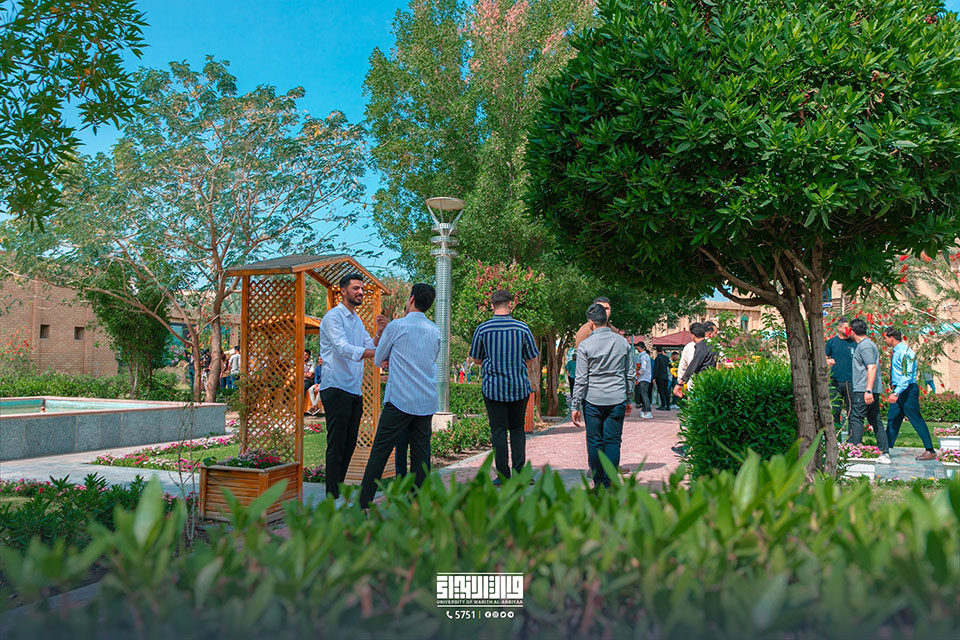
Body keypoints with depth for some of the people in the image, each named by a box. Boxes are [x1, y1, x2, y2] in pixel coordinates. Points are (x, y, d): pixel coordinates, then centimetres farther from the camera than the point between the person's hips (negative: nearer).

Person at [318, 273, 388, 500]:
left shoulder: (357, 320, 19)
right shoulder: (333, 317, -7)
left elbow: (371, 347, 17)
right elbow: (343, 348, -21)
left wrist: (379, 332, -2)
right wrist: (376, 353, -30)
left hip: (354, 390, 8)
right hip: (336, 388, -8)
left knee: (349, 444, 11)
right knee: (336, 445, -7)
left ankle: (340, 490, 20)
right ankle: (333, 496, -2)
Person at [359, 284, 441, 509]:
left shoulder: (396, 326, -4)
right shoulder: (435, 331, 11)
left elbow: (378, 359, 8)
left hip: (400, 401, -5)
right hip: (427, 403, 5)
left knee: (379, 452, -1)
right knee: (421, 454, 7)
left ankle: (362, 504, 2)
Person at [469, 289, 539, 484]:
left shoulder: (482, 329, -5)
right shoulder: (522, 328, -4)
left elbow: (476, 359, 4)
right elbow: (532, 357, 4)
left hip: (492, 387, -1)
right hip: (519, 386, 1)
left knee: (498, 431, 5)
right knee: (517, 429, 14)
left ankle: (504, 476, 6)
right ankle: (519, 471, 9)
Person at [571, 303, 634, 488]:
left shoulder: (585, 345, -6)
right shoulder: (623, 342, 4)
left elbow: (581, 379, -5)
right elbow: (630, 374, 10)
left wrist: (576, 406, 1)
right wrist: (629, 399, 19)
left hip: (593, 400, -2)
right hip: (617, 399, 2)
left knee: (594, 442, 6)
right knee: (613, 441, 5)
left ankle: (598, 483, 11)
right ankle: (610, 484, 4)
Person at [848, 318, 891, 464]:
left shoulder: (865, 345, -12)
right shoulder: (867, 344, 19)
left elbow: (872, 367, -21)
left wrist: (868, 390, -26)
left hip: (863, 390, -10)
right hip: (873, 390, 10)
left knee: (856, 419, -7)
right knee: (875, 421, 9)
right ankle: (885, 453, 10)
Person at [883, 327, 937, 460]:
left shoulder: (905, 352, -17)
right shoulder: (896, 351, 14)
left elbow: (907, 376, -23)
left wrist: (896, 393, -30)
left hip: (908, 390, -10)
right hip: (899, 391, 10)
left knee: (916, 420, -6)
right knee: (892, 418, 10)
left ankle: (930, 451, -1)